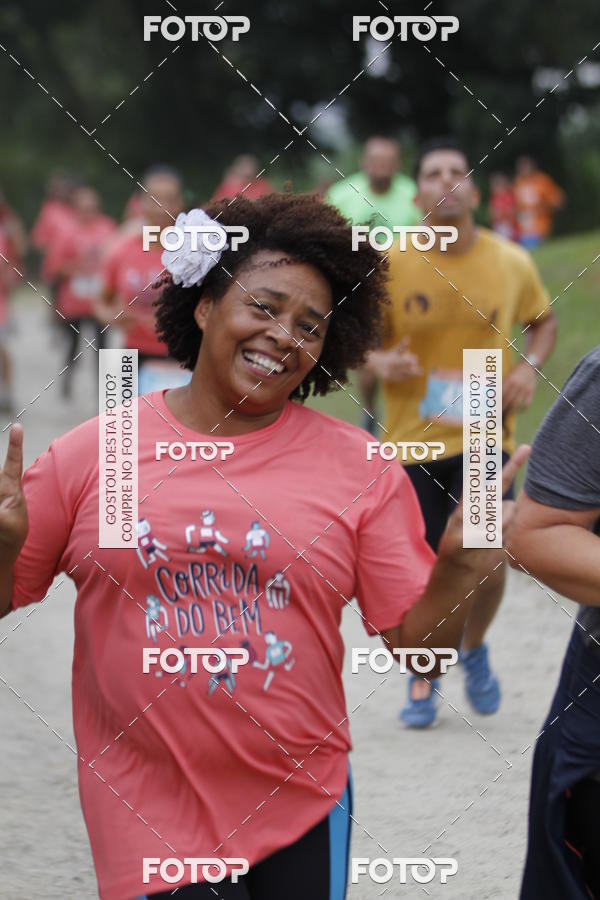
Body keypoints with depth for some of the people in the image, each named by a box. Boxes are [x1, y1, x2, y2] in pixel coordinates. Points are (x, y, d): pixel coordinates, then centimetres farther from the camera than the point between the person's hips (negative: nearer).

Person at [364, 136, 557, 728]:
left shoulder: (512, 264, -1)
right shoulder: (390, 264, -6)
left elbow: (543, 320, 16)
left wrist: (530, 366, -3)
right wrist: (382, 364, -20)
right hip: (413, 436, 0)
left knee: (488, 560, -10)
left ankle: (473, 647, 23)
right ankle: (422, 680, 27)